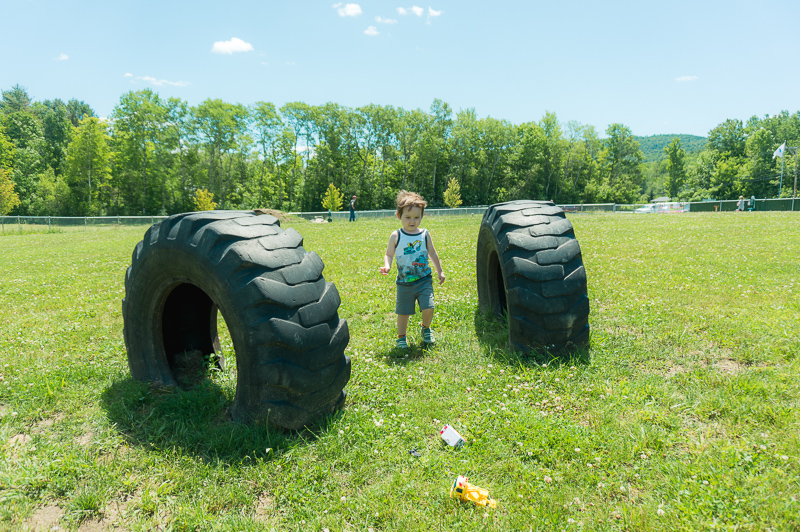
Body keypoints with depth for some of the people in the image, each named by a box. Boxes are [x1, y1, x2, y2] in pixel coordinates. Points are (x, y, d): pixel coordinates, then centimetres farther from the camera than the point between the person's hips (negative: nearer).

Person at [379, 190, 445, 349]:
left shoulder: (424, 234, 1)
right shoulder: (396, 236, -3)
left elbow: (432, 253, 12)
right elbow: (389, 254, 3)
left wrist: (440, 271, 16)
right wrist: (387, 266, -17)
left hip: (424, 280, 0)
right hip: (404, 282, 0)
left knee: (428, 308, -10)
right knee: (403, 312, 8)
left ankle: (426, 328, 22)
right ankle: (401, 337, 29)